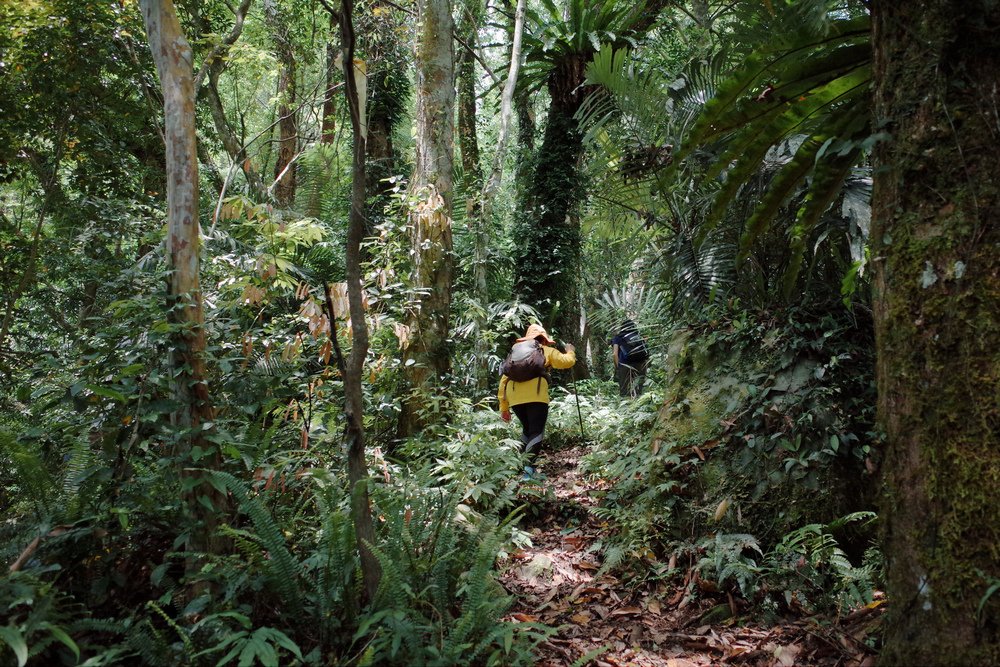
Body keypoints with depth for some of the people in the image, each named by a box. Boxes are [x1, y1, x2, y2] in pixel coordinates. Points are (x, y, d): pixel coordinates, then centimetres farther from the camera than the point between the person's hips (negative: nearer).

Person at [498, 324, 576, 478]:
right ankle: (528, 468, -18)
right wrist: (570, 351, 33)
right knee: (536, 432, -2)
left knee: (527, 429, 24)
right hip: (535, 395, -4)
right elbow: (567, 361, 9)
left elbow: (504, 379, 23)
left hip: (514, 397, 5)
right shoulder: (546, 351, 18)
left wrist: (504, 408, 23)